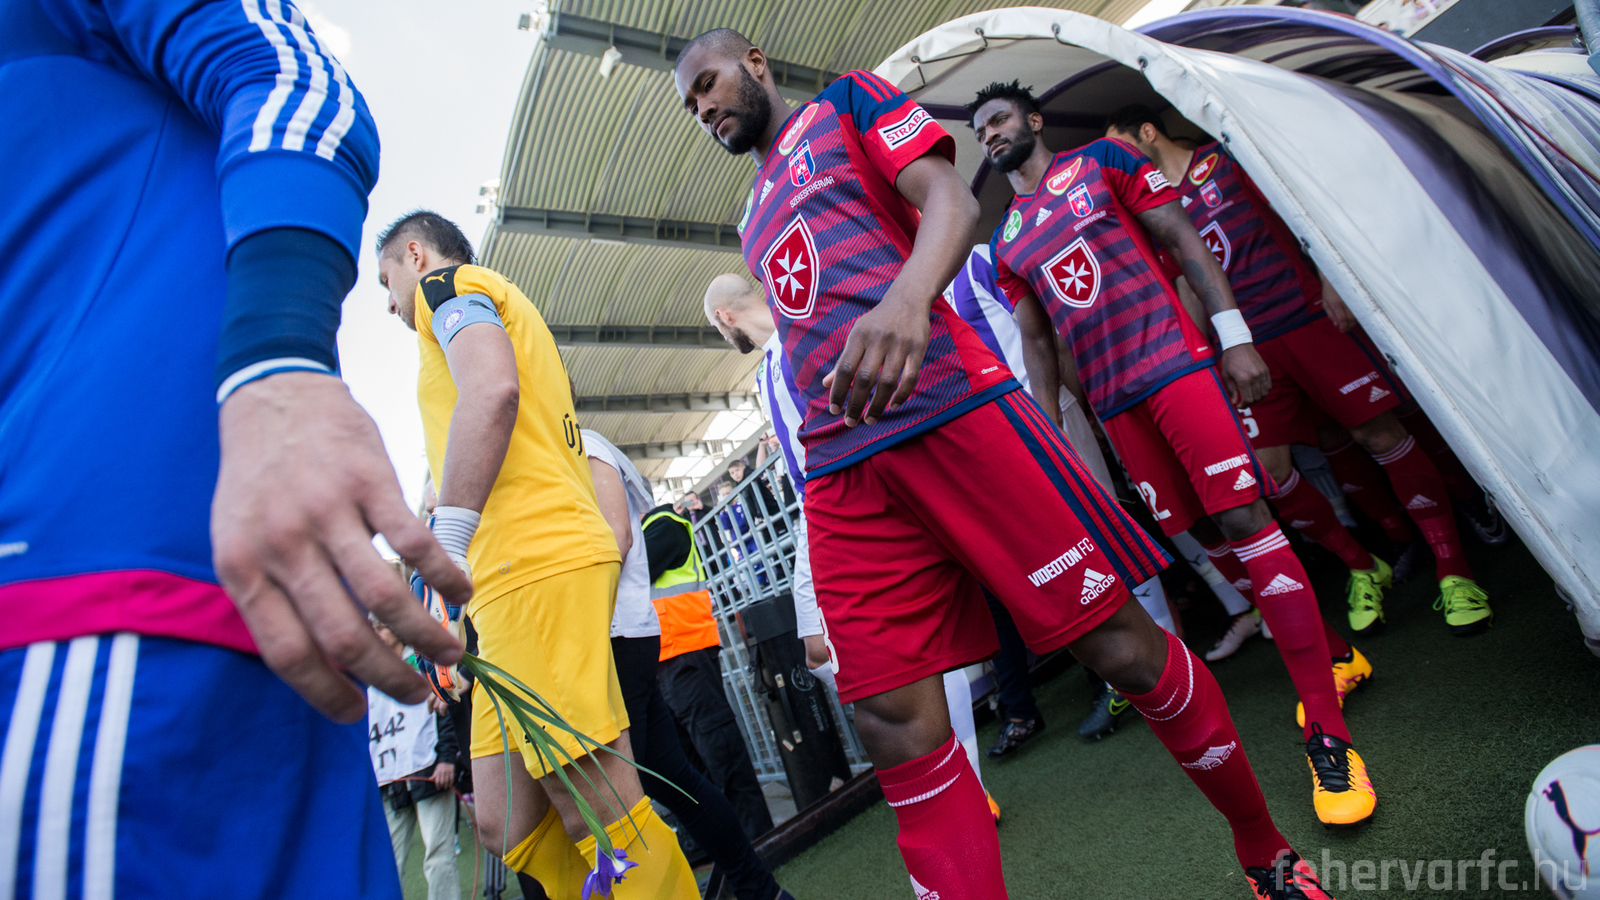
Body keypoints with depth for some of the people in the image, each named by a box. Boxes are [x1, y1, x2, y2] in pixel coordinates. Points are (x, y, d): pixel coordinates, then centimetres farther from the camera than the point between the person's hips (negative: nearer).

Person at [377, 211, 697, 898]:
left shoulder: (446, 283, 8)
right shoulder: (506, 309, 35)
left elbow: (492, 388, -15)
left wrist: (446, 542, -15)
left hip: (535, 564, -10)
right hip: (544, 563, 10)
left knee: (604, 818, -8)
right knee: (508, 825, 9)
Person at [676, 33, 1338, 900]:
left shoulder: (846, 101, 18)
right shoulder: (754, 218, 32)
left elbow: (951, 198, -1)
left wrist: (908, 294, -24)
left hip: (949, 401, -5)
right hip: (841, 471, 5)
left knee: (1123, 647, -1)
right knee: (895, 726, -5)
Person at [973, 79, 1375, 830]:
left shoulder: (1102, 161, 9)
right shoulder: (1006, 245, 17)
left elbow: (1183, 240, 2)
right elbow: (1037, 342, 17)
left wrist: (1235, 336, -8)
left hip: (1176, 363, -4)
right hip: (1112, 401, 4)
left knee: (1246, 521, -12)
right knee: (1207, 533, 6)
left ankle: (1327, 731, -6)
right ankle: (1328, 652, 25)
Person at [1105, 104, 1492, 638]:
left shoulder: (1224, 157, 5)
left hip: (1308, 316, -2)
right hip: (1247, 347, 3)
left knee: (1380, 433, -5)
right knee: (1268, 471, -7)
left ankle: (1453, 570, 9)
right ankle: (1362, 568, 15)